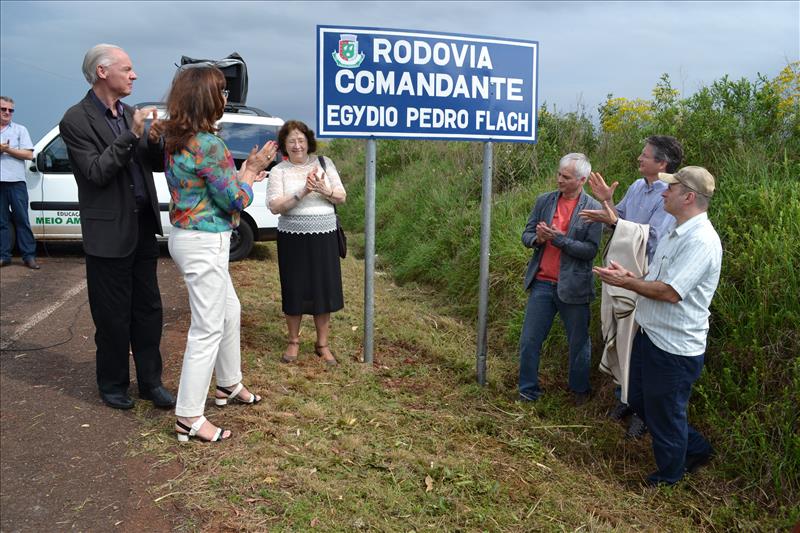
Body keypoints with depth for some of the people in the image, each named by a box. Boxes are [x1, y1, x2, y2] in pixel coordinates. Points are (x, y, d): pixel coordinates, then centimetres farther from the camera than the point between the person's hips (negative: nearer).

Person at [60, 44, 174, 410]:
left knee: (149, 308, 12)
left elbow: (157, 165, 11)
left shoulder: (130, 114, 9)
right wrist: (131, 135, -22)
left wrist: (154, 140, -10)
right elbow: (96, 173, -18)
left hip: (143, 225, 6)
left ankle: (150, 381, 24)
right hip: (109, 232, -6)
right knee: (113, 315, 6)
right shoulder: (75, 120, -10)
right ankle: (113, 384, 24)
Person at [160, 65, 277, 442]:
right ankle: (189, 418, 7)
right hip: (205, 244, -10)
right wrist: (252, 170, 0)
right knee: (207, 328, -2)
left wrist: (244, 173, 15)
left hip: (187, 237, 10)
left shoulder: (175, 141, 7)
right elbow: (236, 200, -16)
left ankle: (229, 384, 39)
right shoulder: (209, 145, -21)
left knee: (230, 310, 23)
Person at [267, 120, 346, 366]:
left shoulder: (324, 163, 5)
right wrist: (302, 193, -23)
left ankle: (322, 344, 20)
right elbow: (275, 206, -11)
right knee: (294, 290, 6)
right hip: (293, 238, -1)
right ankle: (293, 342, 25)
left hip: (324, 236, 1)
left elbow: (342, 197, 4)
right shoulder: (278, 171, 0)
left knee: (324, 289, 5)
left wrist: (324, 190, -17)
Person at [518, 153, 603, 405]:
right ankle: (528, 390, 24)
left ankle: (580, 389, 36)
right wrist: (537, 238, -15)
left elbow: (591, 250, -13)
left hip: (573, 287, -3)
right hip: (542, 283, 3)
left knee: (579, 344, 14)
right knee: (529, 341, 7)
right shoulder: (544, 200, 4)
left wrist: (558, 238, -21)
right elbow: (526, 235, 8)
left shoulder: (593, 209, -8)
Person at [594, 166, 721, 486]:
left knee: (664, 414, 9)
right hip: (650, 336, 10)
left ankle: (670, 475, 34)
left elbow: (670, 292, -28)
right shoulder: (676, 233, 10)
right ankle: (695, 448, 40)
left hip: (675, 348, -10)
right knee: (639, 401, 22)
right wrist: (631, 279, -2)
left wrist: (626, 282, -16)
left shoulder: (701, 241, -23)